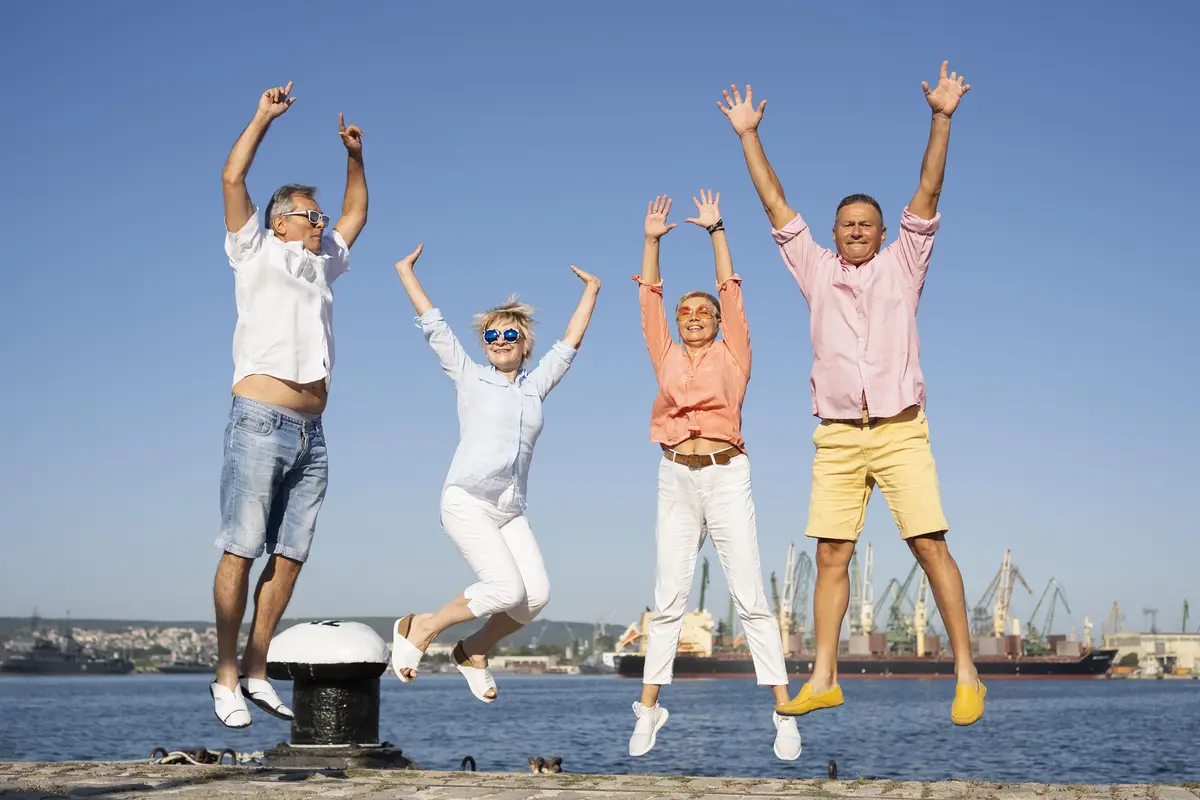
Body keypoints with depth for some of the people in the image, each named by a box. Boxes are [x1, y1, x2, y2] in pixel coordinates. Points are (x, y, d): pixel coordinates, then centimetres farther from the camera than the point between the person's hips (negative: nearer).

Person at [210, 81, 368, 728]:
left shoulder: (322, 263, 24)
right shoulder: (256, 253, 8)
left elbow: (357, 213, 37)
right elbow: (232, 178, -1)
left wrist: (354, 156, 27)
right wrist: (264, 117, 3)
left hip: (311, 434, 6)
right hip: (260, 423, -6)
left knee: (290, 555, 2)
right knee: (241, 549, -7)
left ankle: (255, 672, 7)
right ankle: (226, 678, -4)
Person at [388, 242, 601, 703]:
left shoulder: (536, 386, 18)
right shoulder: (470, 378, 9)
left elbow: (568, 344, 28)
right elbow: (433, 326, 11)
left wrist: (590, 291, 35)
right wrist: (407, 273, 15)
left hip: (511, 512, 5)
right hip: (466, 503, -5)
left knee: (537, 594, -15)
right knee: (507, 589, -21)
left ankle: (474, 652, 8)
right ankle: (418, 630, -1)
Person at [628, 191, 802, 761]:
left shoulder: (731, 356, 8)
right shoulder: (666, 359, 13)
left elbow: (730, 289, 5)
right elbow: (649, 297, 13)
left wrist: (715, 230, 5)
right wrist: (652, 240, 9)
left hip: (727, 478, -2)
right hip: (676, 479, 2)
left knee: (750, 598, -6)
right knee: (667, 601, 3)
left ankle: (784, 711, -5)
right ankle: (648, 709, 8)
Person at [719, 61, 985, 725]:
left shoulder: (901, 266, 12)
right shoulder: (817, 270, 16)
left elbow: (927, 195, 3)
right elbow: (776, 205, 16)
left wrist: (942, 119, -5)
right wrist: (748, 136, 14)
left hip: (900, 430, -2)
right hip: (837, 437, 2)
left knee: (930, 544, -8)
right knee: (830, 555, -1)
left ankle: (966, 676, -4)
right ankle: (822, 681, 1)